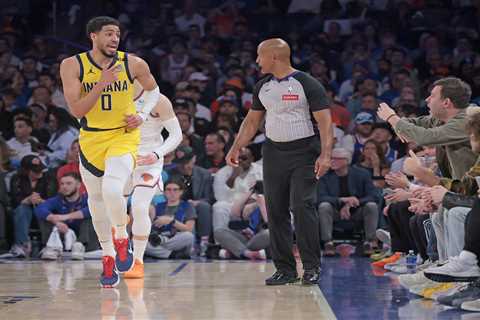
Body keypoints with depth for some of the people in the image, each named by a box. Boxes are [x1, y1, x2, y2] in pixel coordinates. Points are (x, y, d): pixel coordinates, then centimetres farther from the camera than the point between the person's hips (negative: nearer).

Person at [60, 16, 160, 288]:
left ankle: (121, 239, 0)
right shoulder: (72, 66, -10)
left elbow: (153, 89, 12)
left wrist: (143, 115, -4)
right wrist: (102, 83, -26)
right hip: (91, 139, 2)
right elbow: (76, 110, -17)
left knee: (112, 189, -26)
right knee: (96, 199, 12)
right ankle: (108, 256, 31)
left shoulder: (134, 64, -9)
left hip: (123, 136, -2)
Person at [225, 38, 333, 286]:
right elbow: (252, 121, 18)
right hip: (273, 152, 6)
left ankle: (312, 267, -8)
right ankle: (285, 269, 9)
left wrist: (325, 155, -22)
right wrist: (236, 149, 10)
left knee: (302, 206, -16)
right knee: (275, 210, 3)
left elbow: (325, 122, -12)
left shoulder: (307, 84, -9)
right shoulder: (263, 87, 10)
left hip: (303, 153, -6)